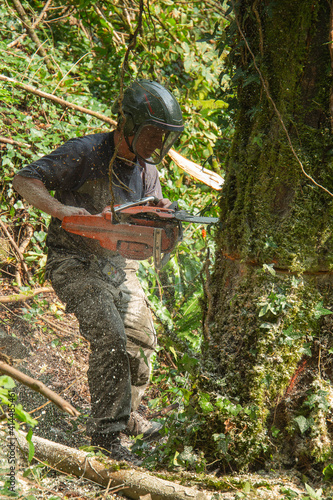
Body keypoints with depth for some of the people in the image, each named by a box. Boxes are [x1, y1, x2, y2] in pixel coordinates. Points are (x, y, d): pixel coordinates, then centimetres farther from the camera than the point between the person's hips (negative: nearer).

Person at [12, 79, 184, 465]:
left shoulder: (147, 168, 4)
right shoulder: (84, 153, -18)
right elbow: (24, 180, -21)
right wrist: (59, 208, -37)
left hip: (116, 264, 8)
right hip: (74, 263, -8)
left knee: (141, 339, 11)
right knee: (110, 338, -22)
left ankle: (126, 414, 35)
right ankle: (106, 433, -16)